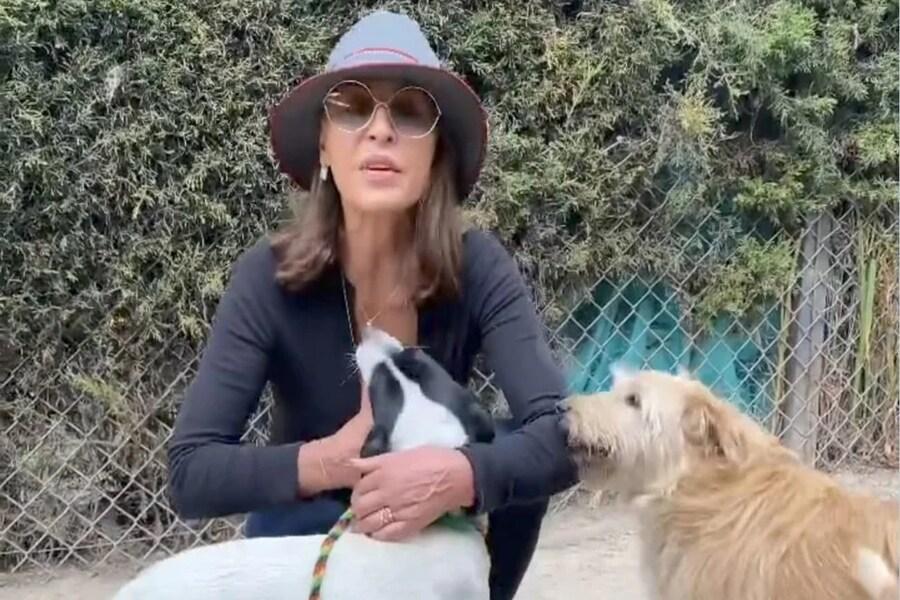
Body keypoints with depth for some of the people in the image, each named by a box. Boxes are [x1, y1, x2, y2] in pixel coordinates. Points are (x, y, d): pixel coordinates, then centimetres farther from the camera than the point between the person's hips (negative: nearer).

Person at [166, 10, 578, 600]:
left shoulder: (477, 266, -21)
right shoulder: (271, 276, -22)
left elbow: (564, 434, -31)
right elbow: (191, 473, -25)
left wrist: (457, 475, -49)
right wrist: (336, 457, -39)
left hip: (433, 526, 2)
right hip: (307, 532, -1)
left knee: (517, 457, -27)